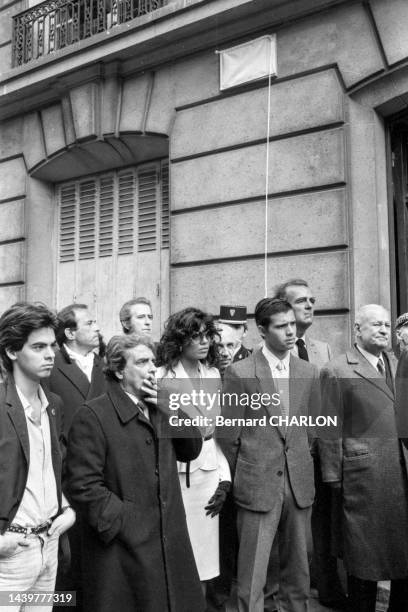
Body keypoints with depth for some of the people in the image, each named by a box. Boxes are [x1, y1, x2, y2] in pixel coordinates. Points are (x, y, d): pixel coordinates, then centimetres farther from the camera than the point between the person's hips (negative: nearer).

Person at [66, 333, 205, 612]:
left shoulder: (160, 410, 12)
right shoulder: (92, 416, -12)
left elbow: (191, 450, 7)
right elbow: (84, 484, -16)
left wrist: (170, 410, -5)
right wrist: (123, 523, -17)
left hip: (169, 540, 7)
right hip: (124, 545, -6)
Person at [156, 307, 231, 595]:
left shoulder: (213, 374, 8)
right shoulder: (161, 377, -9)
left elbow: (220, 430, 9)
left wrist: (225, 478, 5)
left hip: (209, 474, 4)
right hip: (176, 475, -4)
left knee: (203, 559, 10)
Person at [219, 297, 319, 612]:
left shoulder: (309, 372, 5)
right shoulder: (240, 372, -8)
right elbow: (229, 434, -3)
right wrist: (242, 475, 5)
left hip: (300, 483, 4)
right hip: (258, 484, -4)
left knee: (298, 570, 14)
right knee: (252, 576, 4)